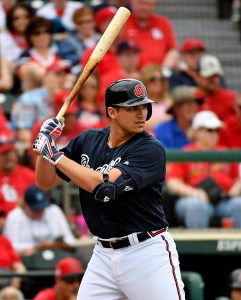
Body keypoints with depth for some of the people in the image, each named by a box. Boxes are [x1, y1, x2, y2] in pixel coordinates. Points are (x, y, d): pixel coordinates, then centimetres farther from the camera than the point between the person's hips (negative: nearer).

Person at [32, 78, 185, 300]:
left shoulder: (151, 149, -13)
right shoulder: (87, 141, 6)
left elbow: (103, 186, -24)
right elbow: (46, 182, 11)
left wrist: (55, 154, -18)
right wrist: (44, 147, -8)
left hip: (148, 254, -5)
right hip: (104, 254, 5)